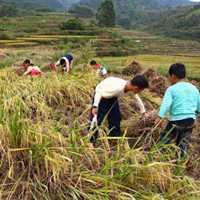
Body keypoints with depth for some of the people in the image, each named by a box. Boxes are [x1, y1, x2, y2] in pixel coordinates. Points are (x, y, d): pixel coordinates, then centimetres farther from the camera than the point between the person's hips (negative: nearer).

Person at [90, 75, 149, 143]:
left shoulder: (130, 86, -17)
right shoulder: (117, 88, -41)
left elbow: (137, 98, 3)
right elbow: (99, 92, -31)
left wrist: (143, 111, 14)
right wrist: (95, 106, -36)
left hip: (112, 97, 8)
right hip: (100, 97, -8)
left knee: (116, 118, 11)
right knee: (96, 120, -9)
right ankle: (90, 142, 6)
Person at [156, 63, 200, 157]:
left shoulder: (172, 89, -7)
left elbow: (166, 103, -20)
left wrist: (160, 116, -26)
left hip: (176, 120, -5)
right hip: (190, 120, 5)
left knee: (163, 141, 6)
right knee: (183, 142, 17)